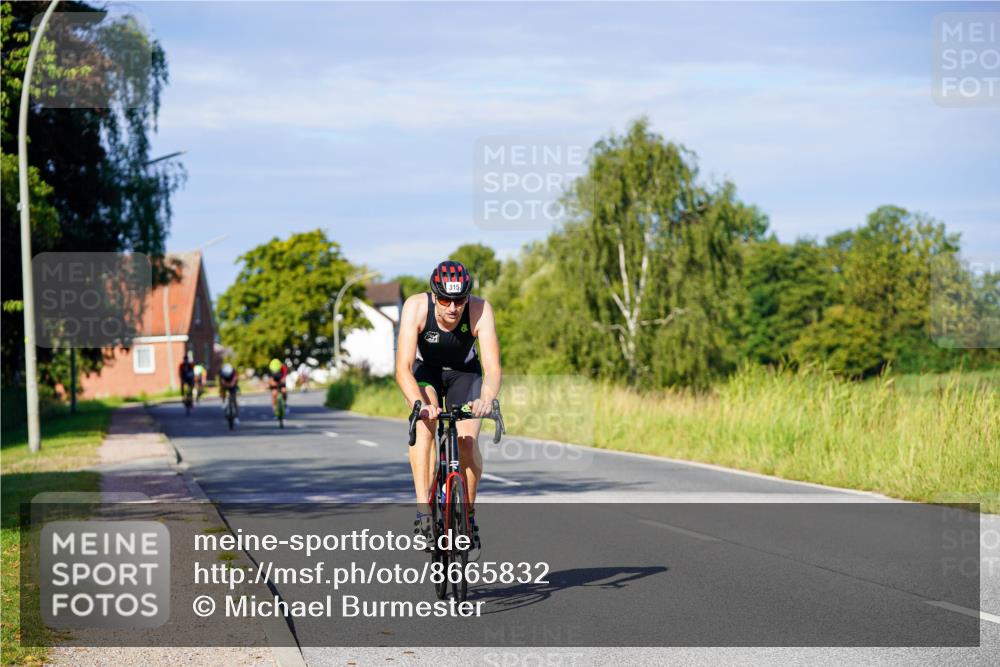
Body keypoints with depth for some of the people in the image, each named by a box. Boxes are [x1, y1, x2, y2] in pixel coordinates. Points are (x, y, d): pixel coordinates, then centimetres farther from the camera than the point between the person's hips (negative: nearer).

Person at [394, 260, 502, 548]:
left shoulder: (480, 310, -32)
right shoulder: (416, 307, -32)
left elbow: (492, 367, -37)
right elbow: (403, 368, -38)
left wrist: (487, 400, -58)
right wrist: (420, 404, -55)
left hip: (464, 373, 1)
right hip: (426, 370, -1)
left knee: (467, 442, -17)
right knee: (425, 423, -30)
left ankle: (469, 511, 7)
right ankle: (424, 509, -30)